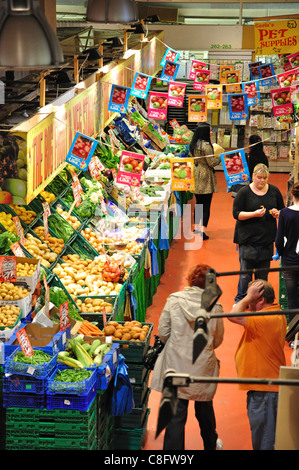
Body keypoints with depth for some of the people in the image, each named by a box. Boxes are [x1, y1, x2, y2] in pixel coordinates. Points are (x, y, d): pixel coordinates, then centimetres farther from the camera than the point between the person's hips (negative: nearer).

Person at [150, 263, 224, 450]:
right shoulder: (215, 307, -7)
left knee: (176, 414, 2)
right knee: (204, 409, 22)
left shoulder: (174, 300, -7)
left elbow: (163, 332, -3)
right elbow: (218, 340, 2)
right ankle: (210, 445, 42)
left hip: (176, 364, -1)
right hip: (204, 365, 1)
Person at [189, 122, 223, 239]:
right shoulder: (206, 145, -18)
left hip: (196, 177, 8)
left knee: (198, 203, 18)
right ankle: (203, 231, -5)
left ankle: (196, 228, 23)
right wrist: (220, 157, 2)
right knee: (206, 204, -2)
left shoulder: (192, 144, 6)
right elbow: (212, 163, -16)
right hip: (206, 178, -8)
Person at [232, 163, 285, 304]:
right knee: (245, 271, -4)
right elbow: (236, 213, -7)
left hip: (267, 239, 4)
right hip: (248, 238, -3)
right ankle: (240, 300, 9)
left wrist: (277, 213, -7)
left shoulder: (274, 191, 7)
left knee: (264, 272, 8)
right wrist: (254, 214, -20)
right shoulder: (244, 192, -4)